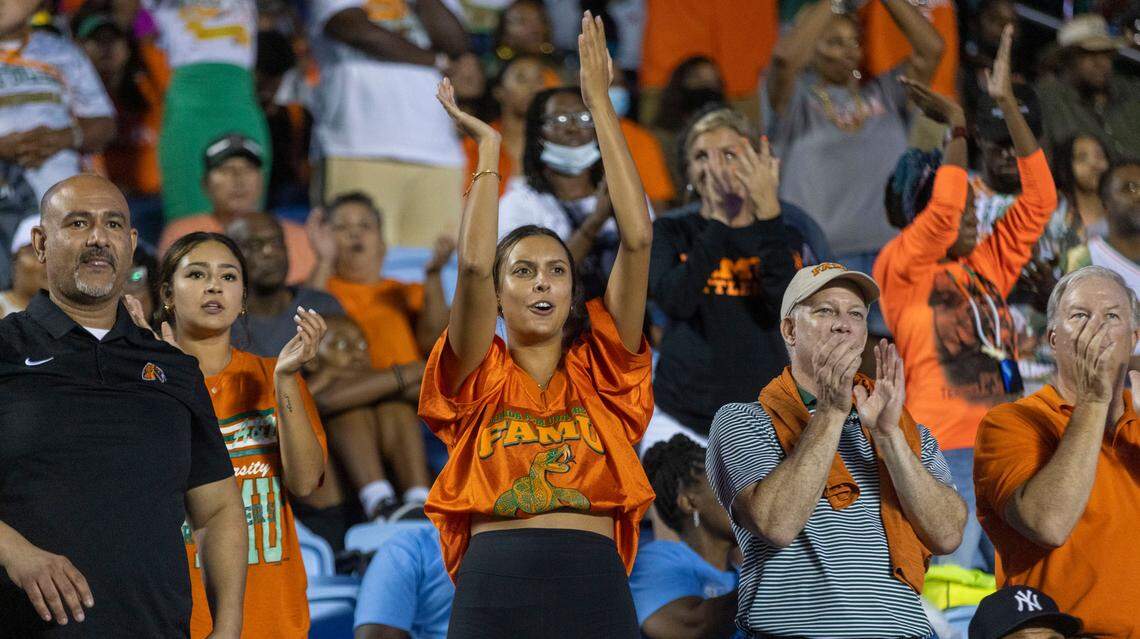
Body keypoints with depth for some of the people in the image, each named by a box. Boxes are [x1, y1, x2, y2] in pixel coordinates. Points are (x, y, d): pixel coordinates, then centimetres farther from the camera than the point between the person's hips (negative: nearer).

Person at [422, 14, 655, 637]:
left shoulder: (600, 370, 14)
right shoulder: (481, 376, 11)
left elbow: (637, 238, 5)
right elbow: (473, 264, -6)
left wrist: (601, 104, 6)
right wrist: (487, 145, 4)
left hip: (595, 588, 1)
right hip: (494, 585, -1)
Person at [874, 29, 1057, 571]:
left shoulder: (989, 266, 14)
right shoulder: (902, 270, -2)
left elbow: (1039, 199, 11)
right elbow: (942, 211, -19)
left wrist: (1006, 102, 5)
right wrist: (958, 127, -6)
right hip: (945, 459, -7)